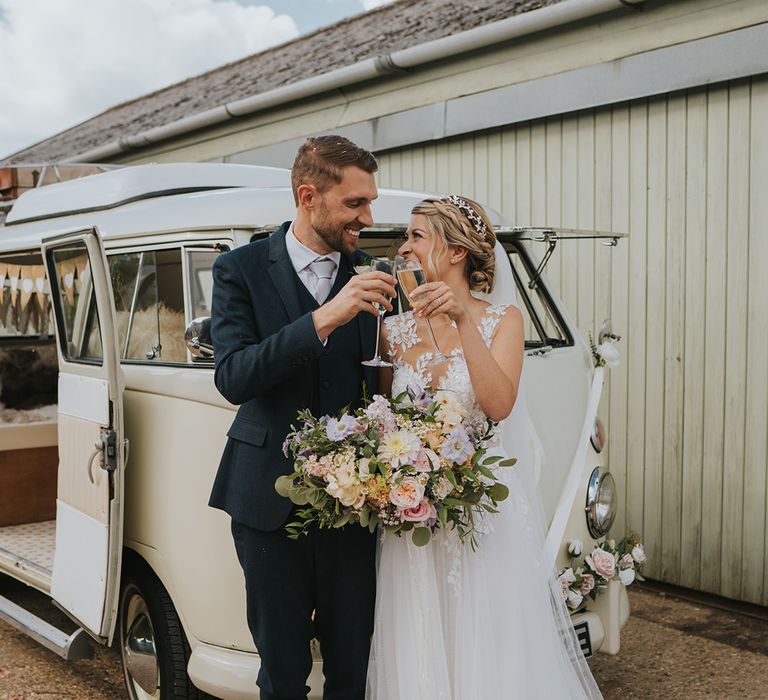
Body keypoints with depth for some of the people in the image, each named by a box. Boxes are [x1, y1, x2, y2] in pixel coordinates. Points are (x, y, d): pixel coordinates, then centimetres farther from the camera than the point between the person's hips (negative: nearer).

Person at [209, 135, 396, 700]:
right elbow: (233, 378, -16)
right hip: (271, 500, -1)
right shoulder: (241, 269, -3)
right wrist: (323, 319, -26)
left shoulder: (373, 280, 5)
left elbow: (386, 383, 8)